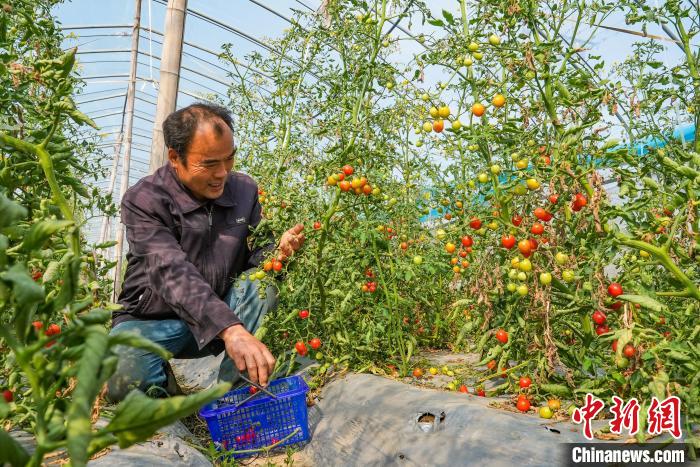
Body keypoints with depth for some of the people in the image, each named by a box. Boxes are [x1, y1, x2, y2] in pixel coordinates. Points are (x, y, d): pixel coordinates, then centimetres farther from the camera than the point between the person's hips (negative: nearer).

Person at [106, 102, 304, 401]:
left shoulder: (244, 190, -2)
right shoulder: (143, 200, -17)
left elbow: (250, 258, 3)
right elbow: (172, 273, -33)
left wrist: (277, 252, -23)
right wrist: (230, 329, -47)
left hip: (223, 313, 4)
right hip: (153, 321, -3)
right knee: (124, 378, -33)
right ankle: (164, 385, 3)